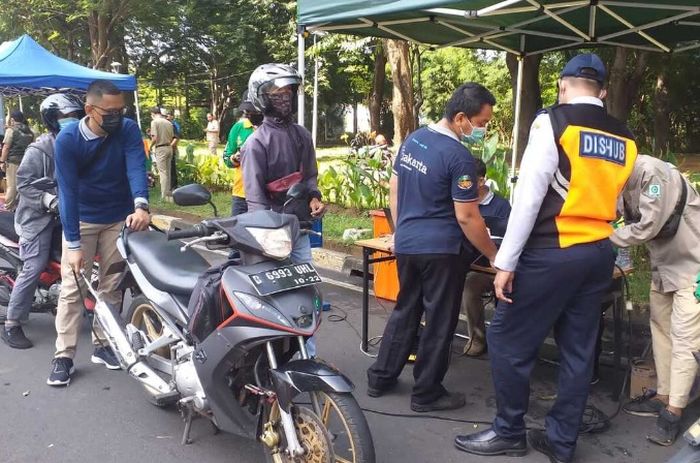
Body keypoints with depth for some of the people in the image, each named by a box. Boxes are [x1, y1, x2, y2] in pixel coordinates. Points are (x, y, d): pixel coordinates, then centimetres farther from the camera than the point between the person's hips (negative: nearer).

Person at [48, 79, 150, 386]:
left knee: (112, 286, 9)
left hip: (119, 219, 2)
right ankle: (63, 355, 3)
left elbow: (136, 167, -27)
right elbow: (68, 190, -21)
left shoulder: (128, 130, -13)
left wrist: (140, 205, -48)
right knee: (72, 287, -4)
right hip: (80, 220, -2)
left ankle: (102, 345, 23)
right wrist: (73, 243, -26)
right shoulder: (67, 139, -18)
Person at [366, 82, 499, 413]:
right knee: (439, 321, 6)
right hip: (440, 249, -7)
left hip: (406, 244, 8)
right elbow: (466, 217, -18)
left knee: (405, 311, 19)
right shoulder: (459, 157, -19)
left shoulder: (412, 139, 6)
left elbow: (394, 189, 13)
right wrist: (494, 256, -8)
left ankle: (381, 378, 26)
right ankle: (426, 394, 16)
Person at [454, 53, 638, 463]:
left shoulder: (553, 122, -9)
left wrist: (506, 261, -11)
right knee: (579, 350, 12)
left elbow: (529, 196, -14)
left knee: (509, 339, 5)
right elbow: (612, 203, 17)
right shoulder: (626, 139, 9)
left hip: (552, 252, -7)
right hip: (600, 253, 7)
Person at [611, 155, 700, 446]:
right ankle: (663, 396, 23)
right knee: (660, 327, 13)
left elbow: (647, 227, -26)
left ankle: (673, 413, -2)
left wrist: (605, 239, -16)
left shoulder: (652, 172, -27)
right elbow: (631, 222, 0)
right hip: (663, 261, 9)